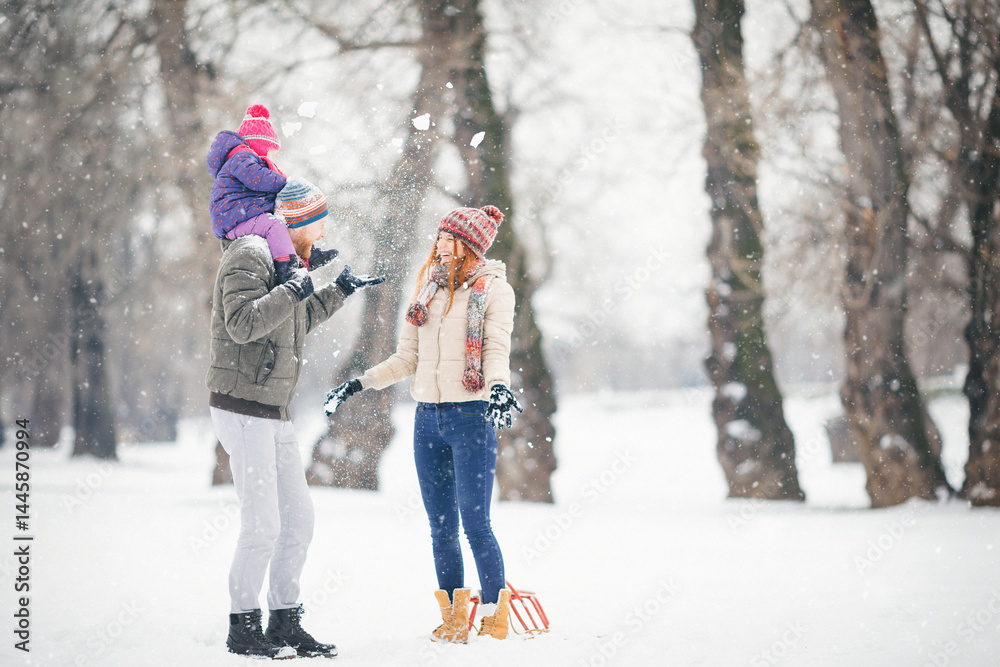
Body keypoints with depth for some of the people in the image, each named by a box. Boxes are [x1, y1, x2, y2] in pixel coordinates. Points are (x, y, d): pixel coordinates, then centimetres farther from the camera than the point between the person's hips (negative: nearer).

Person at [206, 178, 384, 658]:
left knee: (298, 519, 10)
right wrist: (293, 291, -28)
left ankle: (284, 624, 19)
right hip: (243, 409, -10)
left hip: (275, 413, 10)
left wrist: (338, 292, 33)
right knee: (262, 524, -9)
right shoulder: (249, 256, -13)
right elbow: (243, 323, -28)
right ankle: (243, 628, 3)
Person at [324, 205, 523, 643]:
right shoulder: (429, 290, 14)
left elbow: (496, 349, -13)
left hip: (472, 417, -5)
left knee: (475, 524, -7)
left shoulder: (494, 289, -1)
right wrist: (358, 385, 9)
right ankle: (454, 617, 14)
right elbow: (406, 360, 17)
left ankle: (494, 616, 4)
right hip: (427, 419, 5)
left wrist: (498, 385, -33)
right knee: (441, 527, 6)